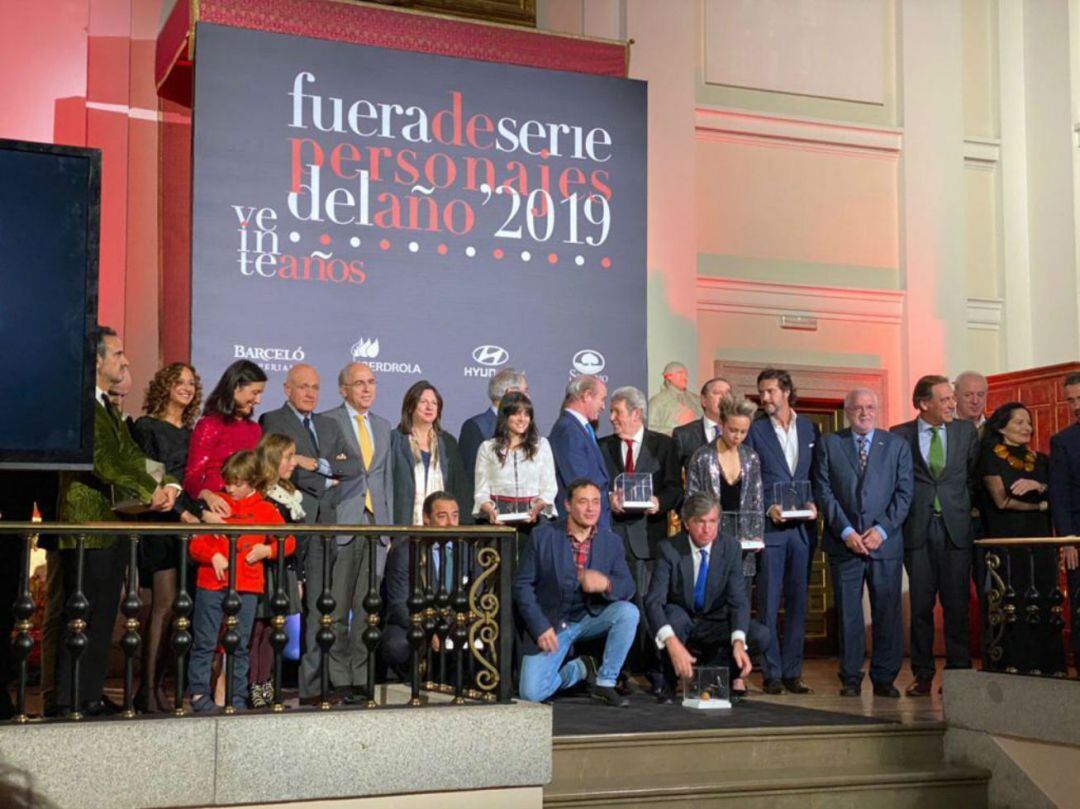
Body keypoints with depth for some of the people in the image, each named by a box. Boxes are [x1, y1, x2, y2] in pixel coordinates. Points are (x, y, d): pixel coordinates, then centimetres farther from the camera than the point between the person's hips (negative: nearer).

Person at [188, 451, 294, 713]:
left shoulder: (265, 510, 7)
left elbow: (288, 541, 11)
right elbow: (196, 543, 4)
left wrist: (267, 550, -7)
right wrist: (213, 556, -14)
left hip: (247, 587, 1)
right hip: (211, 584, -1)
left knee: (240, 645, 8)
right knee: (204, 642, 1)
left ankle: (238, 698, 15)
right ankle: (199, 694, 10)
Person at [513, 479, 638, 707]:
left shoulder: (611, 541, -1)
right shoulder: (542, 536, -8)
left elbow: (628, 588, -6)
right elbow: (522, 585, -6)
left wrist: (606, 583, -30)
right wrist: (540, 627, -16)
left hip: (591, 618, 2)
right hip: (550, 623, -2)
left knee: (628, 612, -27)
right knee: (531, 692, -17)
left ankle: (605, 682, -9)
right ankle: (579, 668, 13)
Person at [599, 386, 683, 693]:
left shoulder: (663, 445, 9)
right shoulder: (602, 446, 14)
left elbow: (675, 489, 3)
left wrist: (659, 503, -16)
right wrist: (607, 499, -11)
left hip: (648, 533, -2)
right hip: (611, 532, 2)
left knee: (648, 604, -4)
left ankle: (653, 672, 3)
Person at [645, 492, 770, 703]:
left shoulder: (731, 547, -11)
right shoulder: (669, 549, -18)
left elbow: (738, 600, -16)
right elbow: (653, 601, -28)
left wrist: (738, 642, -35)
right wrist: (672, 643, -45)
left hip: (714, 626, 2)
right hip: (679, 623, -2)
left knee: (760, 636, -23)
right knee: (674, 615, -36)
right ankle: (670, 681, -13)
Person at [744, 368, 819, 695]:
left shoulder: (810, 429, 10)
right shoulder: (755, 431, 2)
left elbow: (818, 475, 12)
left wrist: (814, 504, -5)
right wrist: (768, 508, -13)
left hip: (803, 527, 3)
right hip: (770, 528, -3)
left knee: (798, 602, 6)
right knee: (769, 603, -1)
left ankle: (793, 672, 13)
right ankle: (772, 673, 5)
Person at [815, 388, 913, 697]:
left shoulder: (897, 445, 10)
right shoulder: (828, 444, 7)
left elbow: (904, 492, 4)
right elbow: (824, 492, 1)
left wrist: (882, 530, -8)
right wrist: (846, 531, -9)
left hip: (885, 541, 1)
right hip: (844, 543, -1)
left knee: (888, 612, 1)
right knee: (848, 613, 2)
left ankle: (884, 678, 10)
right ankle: (851, 678, 9)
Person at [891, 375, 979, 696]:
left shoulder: (966, 431, 8)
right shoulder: (899, 435, 2)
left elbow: (974, 476, 13)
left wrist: (963, 508, 6)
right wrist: (901, 515, 2)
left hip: (956, 527, 1)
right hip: (917, 528, -1)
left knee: (957, 603, 1)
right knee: (920, 604, 3)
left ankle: (958, 672, 9)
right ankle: (923, 675, 11)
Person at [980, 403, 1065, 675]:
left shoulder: (1040, 461, 16)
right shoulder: (991, 457, 1)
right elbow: (1001, 500, -9)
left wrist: (1039, 487, -14)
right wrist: (1040, 506, 0)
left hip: (1041, 545, 4)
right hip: (1007, 545, -4)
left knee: (1044, 608, 1)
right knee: (1014, 609, -6)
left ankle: (1049, 668, 5)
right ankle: (1018, 668, -2)